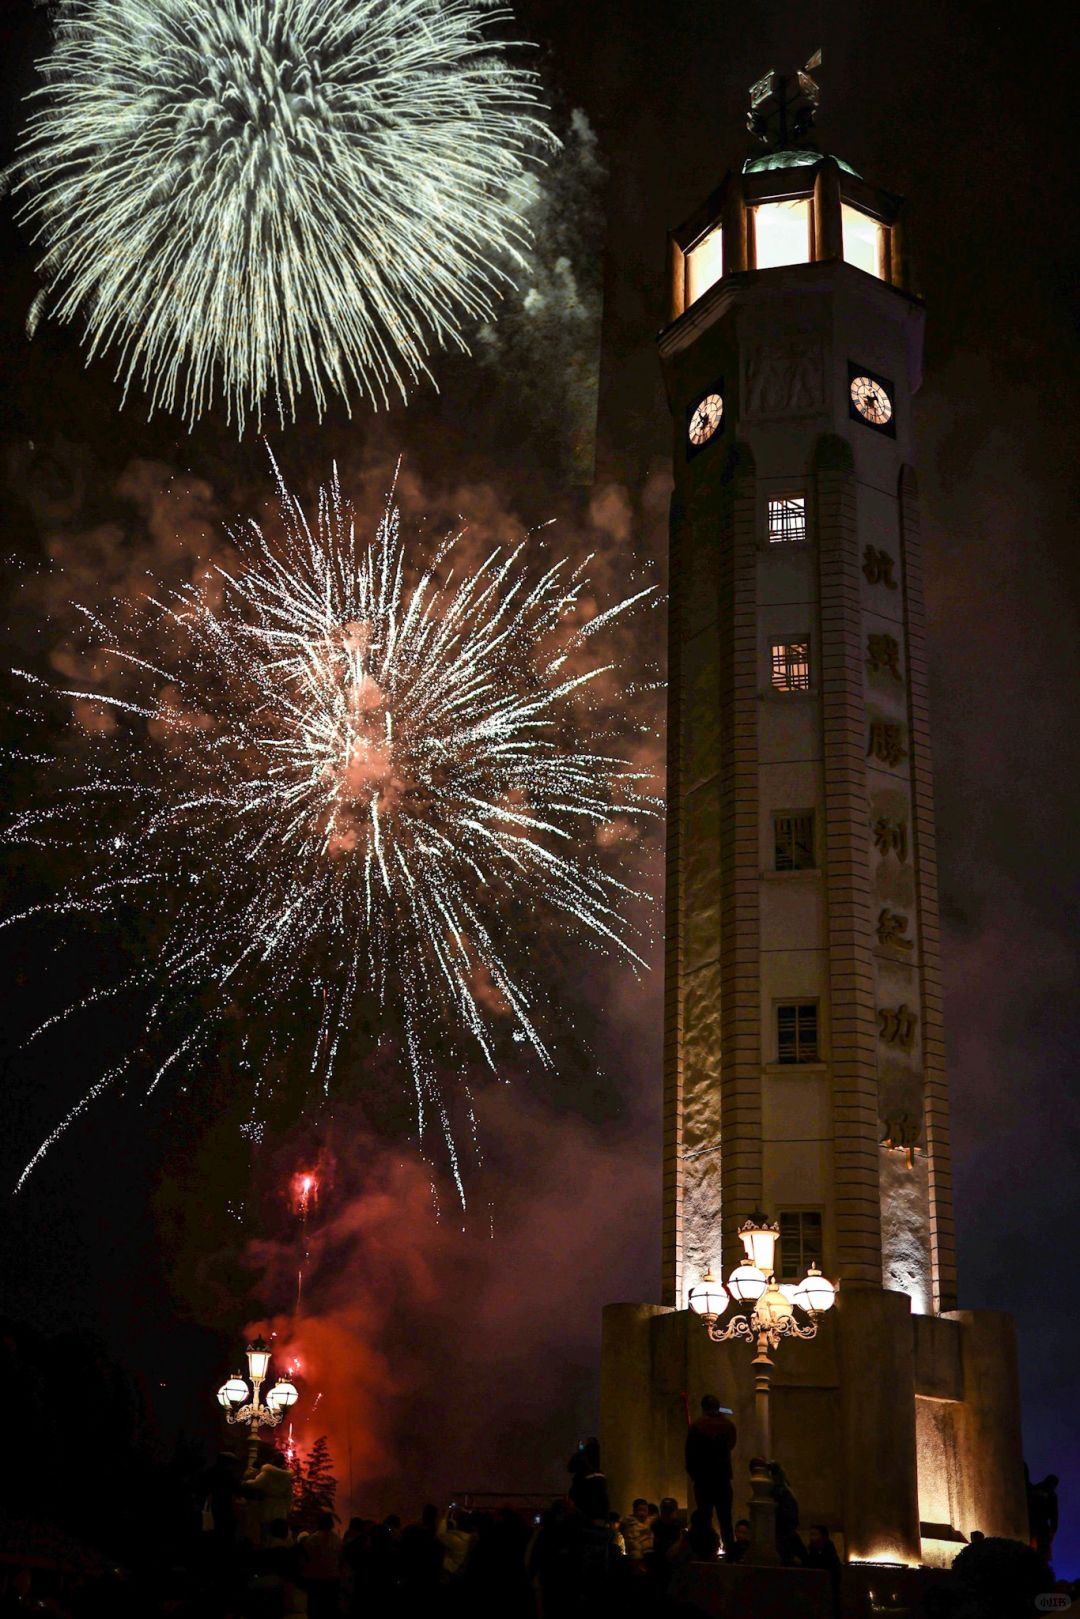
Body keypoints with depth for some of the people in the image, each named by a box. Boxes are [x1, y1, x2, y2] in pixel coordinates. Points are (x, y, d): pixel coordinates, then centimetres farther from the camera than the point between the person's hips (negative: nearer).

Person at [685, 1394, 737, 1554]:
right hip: (723, 1477, 3)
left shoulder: (696, 1426, -7)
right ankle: (729, 1551, 8)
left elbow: (690, 1453, -5)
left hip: (702, 1477, -2)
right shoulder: (728, 1424, 0)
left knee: (703, 1518, 2)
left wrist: (692, 1473, 7)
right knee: (725, 1518, 10)